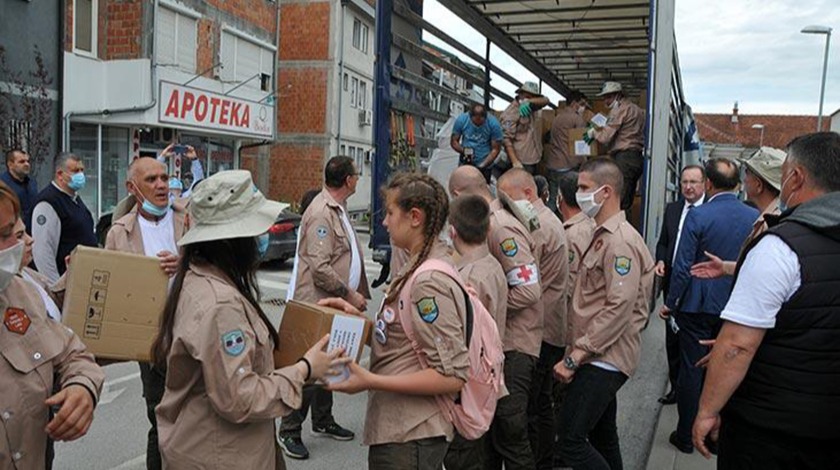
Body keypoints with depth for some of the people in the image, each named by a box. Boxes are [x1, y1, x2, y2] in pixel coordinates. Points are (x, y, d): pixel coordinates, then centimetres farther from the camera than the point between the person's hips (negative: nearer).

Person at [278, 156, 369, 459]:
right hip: (316, 305, -10)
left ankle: (323, 421, 33)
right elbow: (319, 268, -24)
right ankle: (289, 431, 11)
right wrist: (350, 294, -16)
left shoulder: (337, 209, 13)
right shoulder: (321, 213, -19)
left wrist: (358, 293, 14)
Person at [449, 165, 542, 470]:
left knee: (509, 432, 0)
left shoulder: (502, 230, -20)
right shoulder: (495, 222, 8)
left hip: (513, 345, -9)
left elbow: (528, 292, -24)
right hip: (496, 340, 9)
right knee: (489, 425, 20)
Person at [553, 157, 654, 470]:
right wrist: (575, 352, 11)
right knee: (602, 437, 17)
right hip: (599, 358, 10)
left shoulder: (621, 241, -15)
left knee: (572, 442, -10)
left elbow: (619, 308, -23)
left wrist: (574, 357, -21)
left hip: (604, 360, -10)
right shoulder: (603, 236, 16)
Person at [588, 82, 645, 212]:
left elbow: (606, 136, -12)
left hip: (624, 158, -10)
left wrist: (593, 132, 7)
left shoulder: (620, 109, -6)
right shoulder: (635, 109, 23)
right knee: (627, 204, 10)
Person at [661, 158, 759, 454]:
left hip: (699, 307, -4)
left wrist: (670, 303, -3)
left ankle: (686, 437, 16)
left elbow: (683, 267, -14)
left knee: (691, 370, 6)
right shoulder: (755, 217, -2)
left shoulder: (698, 216, -14)